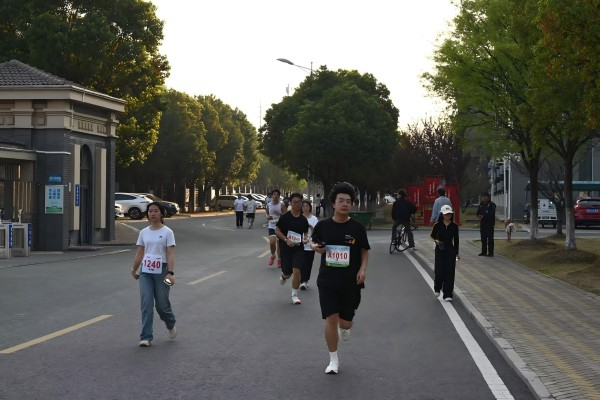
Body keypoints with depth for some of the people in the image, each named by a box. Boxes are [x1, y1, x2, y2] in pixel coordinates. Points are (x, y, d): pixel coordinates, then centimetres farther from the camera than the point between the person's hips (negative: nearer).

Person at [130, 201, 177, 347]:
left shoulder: (167, 232, -5)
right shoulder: (143, 232, 7)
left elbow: (170, 254, -12)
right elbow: (139, 253, 12)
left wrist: (171, 273, -21)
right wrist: (134, 269, 11)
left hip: (161, 271, -3)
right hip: (145, 271, 3)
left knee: (162, 305, 5)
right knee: (146, 304, -5)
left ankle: (171, 325, 37)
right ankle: (146, 337, -3)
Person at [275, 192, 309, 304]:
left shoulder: (303, 219, 3)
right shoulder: (285, 217, -7)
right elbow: (277, 230, -4)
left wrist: (305, 239, -7)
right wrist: (286, 239, -17)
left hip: (298, 248, 1)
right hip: (285, 248, -1)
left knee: (297, 271, -12)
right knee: (287, 273, 7)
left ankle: (294, 295, 2)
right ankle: (283, 277, 47)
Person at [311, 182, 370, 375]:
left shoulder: (358, 227, -5)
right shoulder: (323, 225, -3)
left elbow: (364, 250, 6)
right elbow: (314, 241, 15)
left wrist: (363, 268, -8)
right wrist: (316, 247, -8)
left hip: (351, 282, 0)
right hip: (327, 281, 0)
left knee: (346, 321, 7)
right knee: (331, 319, -5)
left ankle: (344, 328, 47)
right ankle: (333, 360, 10)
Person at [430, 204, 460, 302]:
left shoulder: (454, 226, 1)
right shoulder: (437, 225, -3)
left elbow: (456, 240, 8)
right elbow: (432, 235, 9)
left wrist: (457, 253, 8)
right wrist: (436, 240, -13)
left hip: (450, 250, 1)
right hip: (440, 250, -1)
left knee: (449, 272, -2)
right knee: (439, 271, -3)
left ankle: (447, 294, 3)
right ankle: (437, 288, 28)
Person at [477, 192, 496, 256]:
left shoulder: (491, 205, -9)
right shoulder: (481, 204, 13)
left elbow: (491, 214, -18)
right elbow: (478, 212, 18)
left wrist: (483, 216, -21)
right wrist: (479, 216, -5)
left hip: (489, 224, -7)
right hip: (482, 224, 7)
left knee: (490, 238, -7)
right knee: (483, 238, 10)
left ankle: (490, 252, -5)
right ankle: (484, 252, 17)